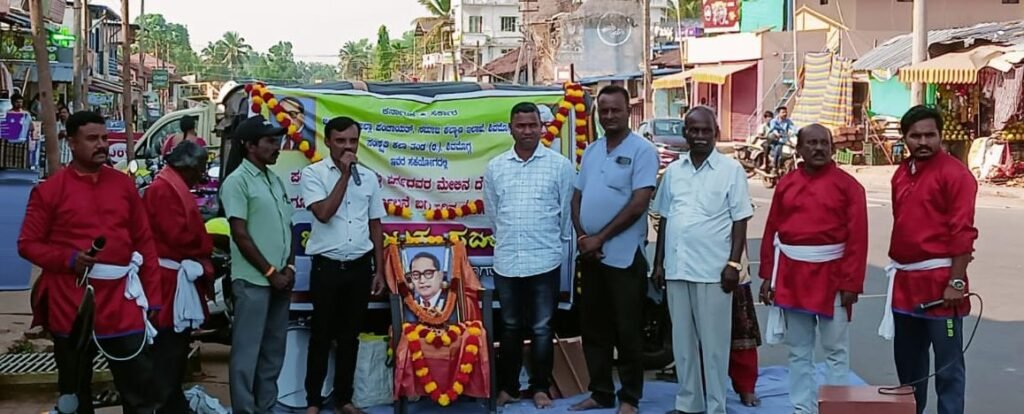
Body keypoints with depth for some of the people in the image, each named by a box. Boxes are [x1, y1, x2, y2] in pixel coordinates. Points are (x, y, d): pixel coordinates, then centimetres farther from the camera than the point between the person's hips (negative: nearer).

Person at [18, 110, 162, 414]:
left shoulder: (124, 184, 8)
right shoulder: (50, 190, -1)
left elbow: (144, 242, 10)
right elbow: (28, 244, 0)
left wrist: (153, 296, 7)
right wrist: (69, 259, -17)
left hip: (122, 304, 2)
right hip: (71, 306, -2)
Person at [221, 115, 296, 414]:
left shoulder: (276, 180, 13)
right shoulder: (237, 181, -9)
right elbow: (240, 235, -14)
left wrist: (289, 268, 3)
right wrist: (270, 272, -12)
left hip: (280, 279, 8)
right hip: (253, 280, -8)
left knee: (274, 350, 13)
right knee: (247, 351, -1)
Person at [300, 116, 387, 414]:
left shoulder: (369, 177, 7)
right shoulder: (313, 174, -4)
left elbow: (375, 225, 11)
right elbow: (324, 213, -20)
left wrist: (379, 270, 8)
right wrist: (344, 174, -14)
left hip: (360, 267, 3)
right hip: (327, 267, -3)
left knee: (350, 335, 11)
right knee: (322, 335, 5)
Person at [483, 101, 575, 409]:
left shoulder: (560, 165, -3)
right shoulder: (495, 167, 5)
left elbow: (567, 212, 3)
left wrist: (556, 243, 9)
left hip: (545, 260, -2)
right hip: (506, 261, 2)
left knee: (541, 329, 6)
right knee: (510, 328, 13)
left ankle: (540, 387, 17)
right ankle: (507, 386, 23)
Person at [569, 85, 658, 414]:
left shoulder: (642, 150, -8)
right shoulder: (591, 151, 12)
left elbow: (639, 203, -15)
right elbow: (577, 197, 14)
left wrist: (600, 238, -13)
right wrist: (582, 236, -3)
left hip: (624, 256, -6)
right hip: (590, 254, 7)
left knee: (627, 331, 2)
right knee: (594, 329, 12)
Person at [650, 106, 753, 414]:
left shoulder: (731, 170, -2)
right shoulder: (673, 170, 10)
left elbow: (740, 221, -4)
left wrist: (734, 263, -11)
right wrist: (659, 262, 10)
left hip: (713, 270, -4)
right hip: (677, 268, 4)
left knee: (713, 342, 3)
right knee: (682, 340, 12)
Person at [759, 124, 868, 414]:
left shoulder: (848, 185, -4)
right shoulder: (785, 185, 7)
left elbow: (857, 238, -8)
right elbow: (771, 233, 7)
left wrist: (852, 283, -13)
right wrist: (768, 276, 3)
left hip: (831, 277, -3)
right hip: (791, 276, 4)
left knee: (836, 351, 5)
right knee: (798, 351, 12)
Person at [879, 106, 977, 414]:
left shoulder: (955, 173, -11)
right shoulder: (901, 173, 12)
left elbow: (963, 232, -15)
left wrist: (956, 282, -19)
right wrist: (896, 269, 13)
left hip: (939, 281, -8)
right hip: (905, 281, 8)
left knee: (947, 363, 0)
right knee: (907, 359, 19)